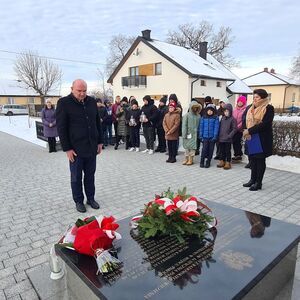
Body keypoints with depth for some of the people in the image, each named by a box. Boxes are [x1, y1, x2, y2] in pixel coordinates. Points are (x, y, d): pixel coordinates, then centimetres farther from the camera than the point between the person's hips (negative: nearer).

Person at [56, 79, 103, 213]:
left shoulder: (92, 101, 7)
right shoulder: (64, 102, -7)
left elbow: (98, 122, 13)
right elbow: (61, 128, -9)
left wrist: (100, 142, 10)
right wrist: (67, 148, -12)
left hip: (91, 147, 4)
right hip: (75, 149, -4)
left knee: (90, 175, 14)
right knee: (76, 177, 8)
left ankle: (91, 198, 29)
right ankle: (78, 201, 24)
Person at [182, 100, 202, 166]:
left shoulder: (198, 116, 5)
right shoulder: (187, 115, -3)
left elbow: (199, 125, 4)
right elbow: (184, 125, -5)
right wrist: (184, 134, -9)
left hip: (195, 134, 2)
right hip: (188, 133, -1)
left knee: (193, 147, 2)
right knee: (187, 146, 5)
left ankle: (190, 159, 13)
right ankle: (186, 158, 18)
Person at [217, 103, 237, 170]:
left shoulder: (232, 119, -7)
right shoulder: (222, 118, 9)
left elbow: (234, 129, -8)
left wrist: (229, 136, -15)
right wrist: (219, 135, 6)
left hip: (228, 139, -5)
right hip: (221, 138, 5)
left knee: (228, 151, 3)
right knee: (222, 150, 13)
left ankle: (228, 163, 11)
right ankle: (222, 161, 25)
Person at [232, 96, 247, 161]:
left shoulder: (245, 110, -9)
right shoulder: (235, 109, 12)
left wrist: (238, 126, -15)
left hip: (239, 129, -6)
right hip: (234, 128, 6)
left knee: (237, 142, -4)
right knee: (234, 142, 8)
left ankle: (238, 155, 8)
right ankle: (236, 155, 18)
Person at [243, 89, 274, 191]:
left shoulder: (268, 108, -9)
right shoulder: (252, 108, 13)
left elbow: (264, 124, -18)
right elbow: (247, 120, 17)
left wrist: (249, 131, -18)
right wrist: (246, 130, -3)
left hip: (262, 139, -6)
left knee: (260, 160, 1)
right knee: (252, 158, 11)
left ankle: (258, 182, 10)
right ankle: (253, 179, 23)